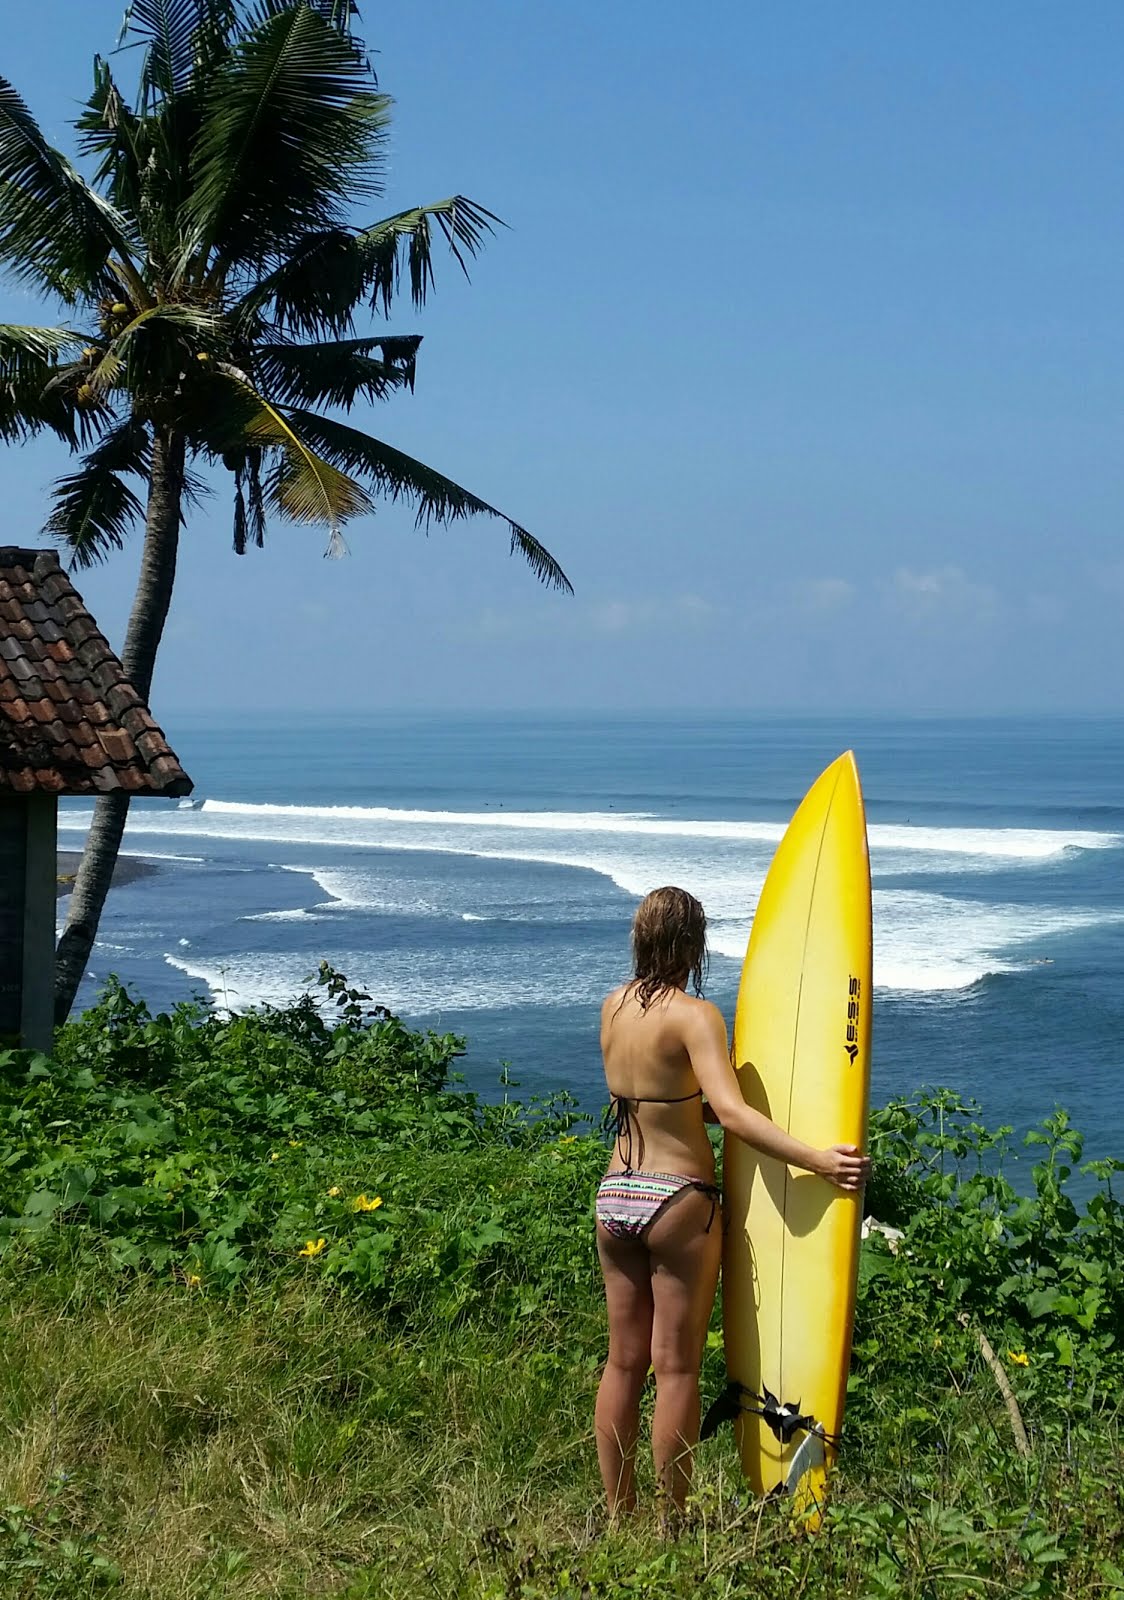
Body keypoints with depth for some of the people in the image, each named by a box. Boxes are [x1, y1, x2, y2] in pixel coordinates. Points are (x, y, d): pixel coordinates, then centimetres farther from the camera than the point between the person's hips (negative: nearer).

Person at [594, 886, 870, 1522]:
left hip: (615, 1196, 7)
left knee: (625, 1361, 14)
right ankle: (674, 1525, 10)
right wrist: (820, 1160, -28)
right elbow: (731, 1112, -26)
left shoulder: (613, 1007, 6)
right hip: (677, 1201, -6)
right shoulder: (694, 1014, -15)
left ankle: (618, 1518, 22)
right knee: (677, 1367, 3)